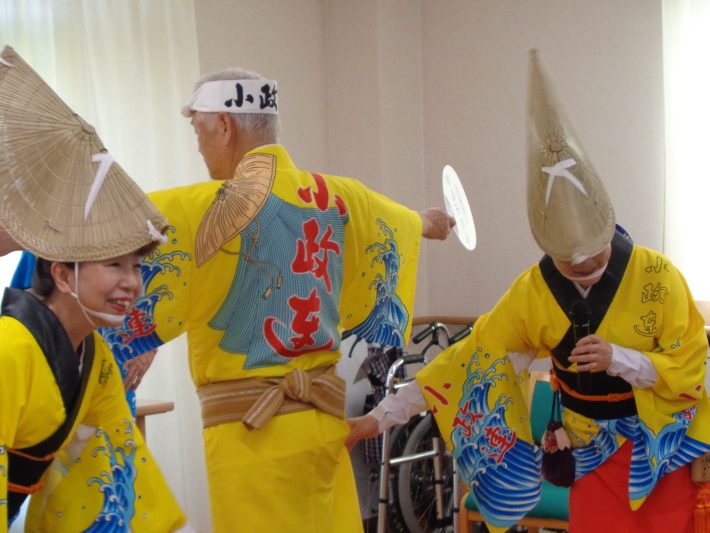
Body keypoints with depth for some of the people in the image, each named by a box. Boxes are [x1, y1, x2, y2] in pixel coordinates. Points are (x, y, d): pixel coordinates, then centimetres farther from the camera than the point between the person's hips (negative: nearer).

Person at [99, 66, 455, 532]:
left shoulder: (210, 208, -15)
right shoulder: (340, 197, 7)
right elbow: (402, 222, 28)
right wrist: (427, 222, 50)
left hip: (252, 428, -7)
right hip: (326, 415, 7)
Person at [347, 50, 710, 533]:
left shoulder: (657, 277, -19)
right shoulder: (533, 292, -11)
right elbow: (472, 358, -9)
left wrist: (618, 358, -31)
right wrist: (381, 417, -12)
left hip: (662, 447, -2)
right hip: (595, 451, 2)